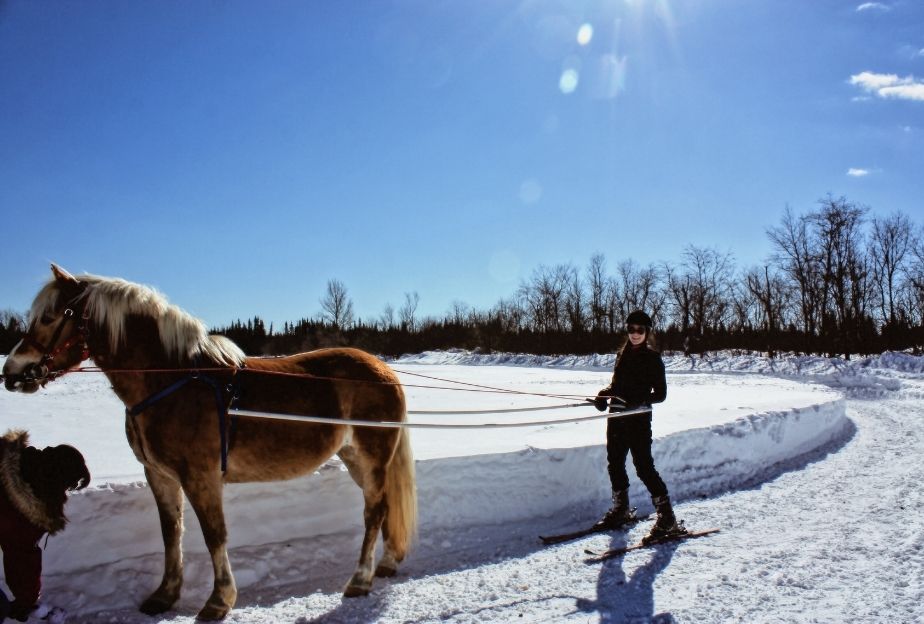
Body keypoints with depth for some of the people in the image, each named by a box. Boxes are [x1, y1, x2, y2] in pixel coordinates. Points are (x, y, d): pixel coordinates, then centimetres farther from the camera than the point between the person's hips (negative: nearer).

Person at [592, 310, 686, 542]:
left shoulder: (653, 358, -5)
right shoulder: (623, 354, 12)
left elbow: (660, 393, -6)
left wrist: (640, 401, -24)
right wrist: (605, 393, 0)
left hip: (638, 419, -6)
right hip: (616, 416, 7)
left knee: (644, 466, -8)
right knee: (614, 464, 12)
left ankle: (667, 518, 1)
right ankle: (621, 509, 30)